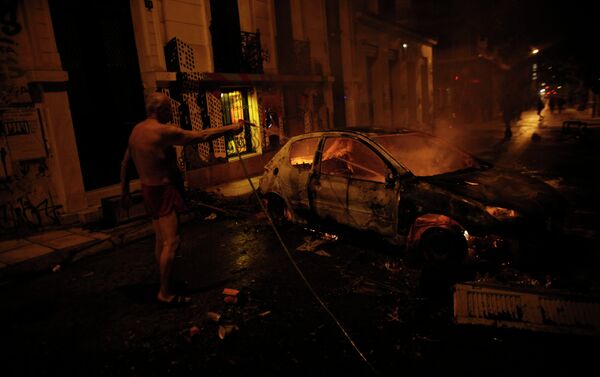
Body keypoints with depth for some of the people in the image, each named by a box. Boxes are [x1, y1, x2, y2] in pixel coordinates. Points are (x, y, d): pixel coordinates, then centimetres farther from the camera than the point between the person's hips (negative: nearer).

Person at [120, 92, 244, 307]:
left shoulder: (137, 130, 8)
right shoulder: (163, 131, -19)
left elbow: (125, 164, 14)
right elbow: (200, 136, -17)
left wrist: (125, 191, 22)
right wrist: (231, 129, -8)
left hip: (149, 190, 10)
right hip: (163, 191, -10)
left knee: (161, 240, 17)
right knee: (171, 242, -7)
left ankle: (165, 283, 29)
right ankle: (165, 293, 0)